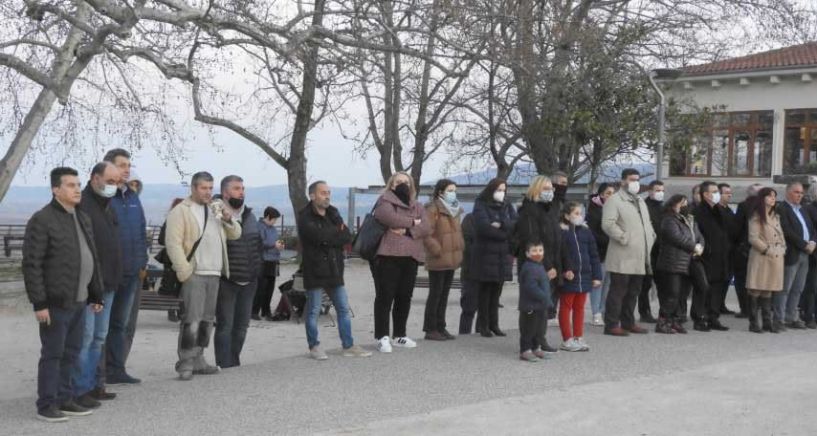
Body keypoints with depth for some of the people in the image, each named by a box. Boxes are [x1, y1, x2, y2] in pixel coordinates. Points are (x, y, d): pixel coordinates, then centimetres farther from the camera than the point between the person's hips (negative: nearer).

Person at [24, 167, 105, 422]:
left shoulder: (83, 219, 14)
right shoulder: (42, 220, -10)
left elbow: (92, 260, 19)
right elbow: (32, 264, -13)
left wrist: (96, 295, 16)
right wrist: (39, 302, -17)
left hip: (78, 301, 7)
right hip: (55, 302, -7)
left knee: (71, 353, 12)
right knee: (53, 354, -1)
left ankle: (64, 399, 22)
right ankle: (46, 406, 8)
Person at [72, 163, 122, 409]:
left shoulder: (106, 206, 17)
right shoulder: (82, 206, -13)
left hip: (107, 285, 9)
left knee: (99, 338, 14)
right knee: (85, 337, -5)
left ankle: (94, 385, 22)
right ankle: (80, 390, 1)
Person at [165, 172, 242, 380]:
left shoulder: (214, 210, 21)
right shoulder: (181, 211, -1)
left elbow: (235, 234, 19)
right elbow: (173, 243, -9)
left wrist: (228, 218, -1)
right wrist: (184, 271, -17)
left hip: (214, 274, 7)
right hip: (194, 274, -7)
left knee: (207, 320, 9)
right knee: (192, 320, -11)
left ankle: (198, 360, 17)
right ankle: (185, 363, -6)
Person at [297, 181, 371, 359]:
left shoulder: (333, 214, 13)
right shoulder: (305, 217, -7)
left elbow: (348, 237, 2)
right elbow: (319, 235, -23)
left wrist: (329, 238, -13)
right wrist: (337, 234, -8)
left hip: (334, 269, 6)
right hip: (314, 271, -6)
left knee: (344, 309, 8)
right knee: (313, 311, 2)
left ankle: (348, 346, 15)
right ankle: (314, 346, 15)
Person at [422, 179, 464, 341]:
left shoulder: (454, 210, 16)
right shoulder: (433, 209, -12)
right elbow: (426, 234, -19)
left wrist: (460, 252, 14)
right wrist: (438, 251, -19)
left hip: (451, 260, 8)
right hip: (438, 261, -8)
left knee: (444, 294, 13)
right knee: (435, 294, -2)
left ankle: (440, 327, 21)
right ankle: (430, 329, 5)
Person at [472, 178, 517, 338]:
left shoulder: (507, 205, 13)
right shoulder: (481, 205, -2)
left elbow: (516, 224, -1)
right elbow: (483, 227, -16)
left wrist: (500, 224, -16)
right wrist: (506, 233, -11)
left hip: (503, 254, 4)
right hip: (486, 254, -4)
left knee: (496, 291, 6)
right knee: (485, 290, 0)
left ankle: (494, 324, 13)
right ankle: (483, 325, 8)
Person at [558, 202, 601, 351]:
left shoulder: (586, 232, 8)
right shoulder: (561, 232, -9)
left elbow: (593, 255, 10)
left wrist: (596, 276, 7)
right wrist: (564, 271, -21)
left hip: (584, 276, 5)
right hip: (568, 277, -5)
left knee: (579, 307, 13)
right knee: (566, 307, 5)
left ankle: (578, 338, 22)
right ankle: (567, 340, 12)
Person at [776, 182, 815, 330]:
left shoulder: (802, 210, 20)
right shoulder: (781, 209, -8)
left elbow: (811, 228, 19)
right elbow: (787, 232, -17)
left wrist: (813, 242, 0)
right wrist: (805, 245, -14)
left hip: (805, 254, 8)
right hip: (791, 254, -8)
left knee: (797, 290, 10)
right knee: (784, 289, -4)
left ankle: (791, 318, 16)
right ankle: (779, 319, 0)